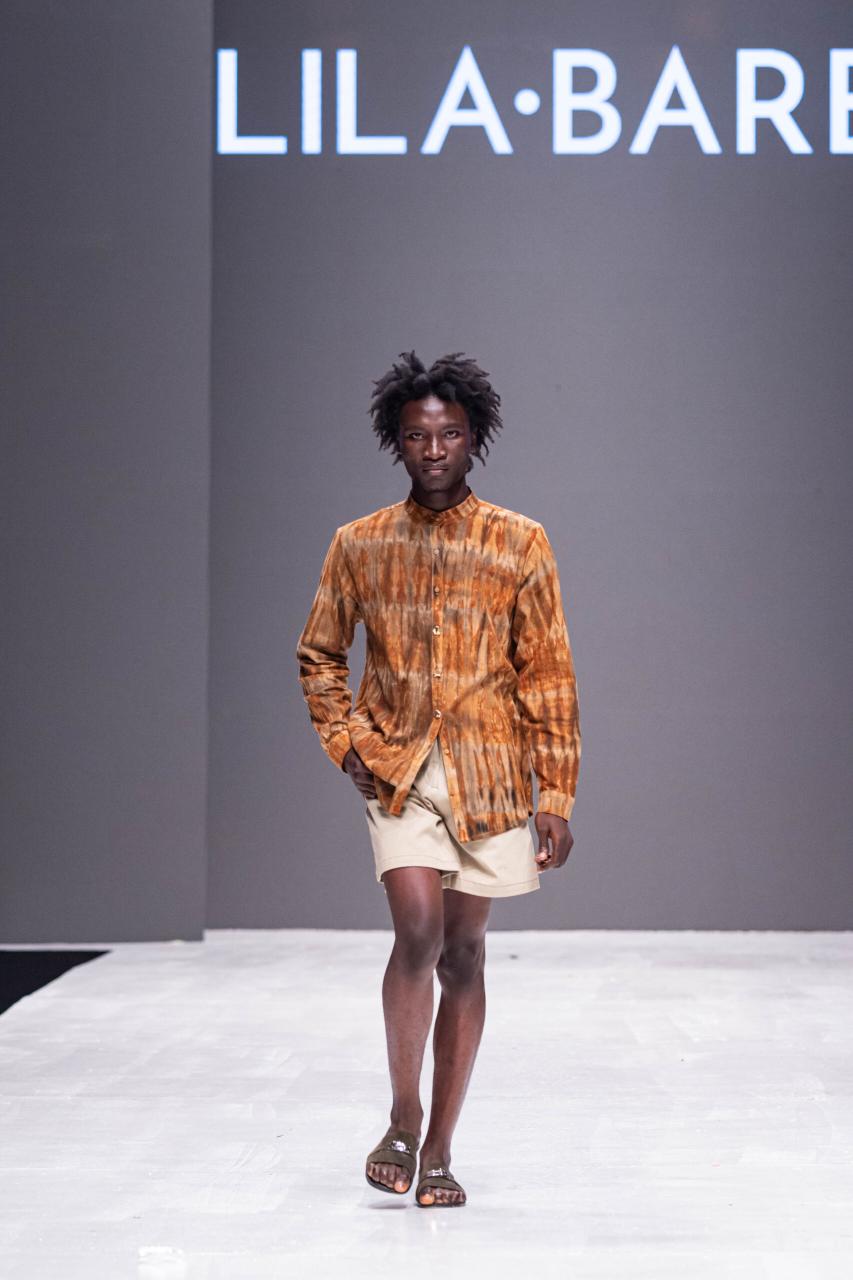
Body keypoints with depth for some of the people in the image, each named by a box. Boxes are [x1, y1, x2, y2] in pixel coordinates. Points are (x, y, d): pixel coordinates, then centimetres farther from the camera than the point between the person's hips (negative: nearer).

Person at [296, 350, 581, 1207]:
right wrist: (345, 741, 0)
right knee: (419, 926, -18)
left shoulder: (519, 544, 0)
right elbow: (318, 656, 16)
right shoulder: (359, 545, 4)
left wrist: (557, 797, -4)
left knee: (463, 952, 5)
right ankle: (403, 1118, 0)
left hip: (488, 771, 0)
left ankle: (439, 1150, 16)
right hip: (397, 767, 0)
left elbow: (549, 676, 0)